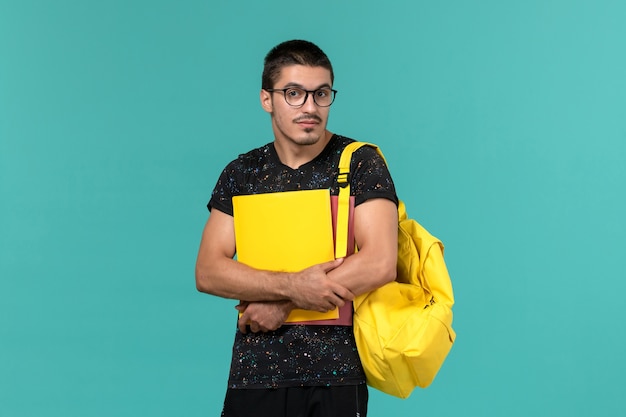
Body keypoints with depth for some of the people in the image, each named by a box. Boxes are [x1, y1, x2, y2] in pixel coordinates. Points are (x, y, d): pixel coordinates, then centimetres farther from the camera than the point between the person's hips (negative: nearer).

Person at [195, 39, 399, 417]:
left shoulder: (361, 164, -3)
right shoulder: (241, 174, 5)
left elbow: (380, 264, -15)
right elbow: (208, 272, -4)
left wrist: (281, 305, -12)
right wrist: (292, 286, -19)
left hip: (336, 375, -2)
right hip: (254, 373, 2)